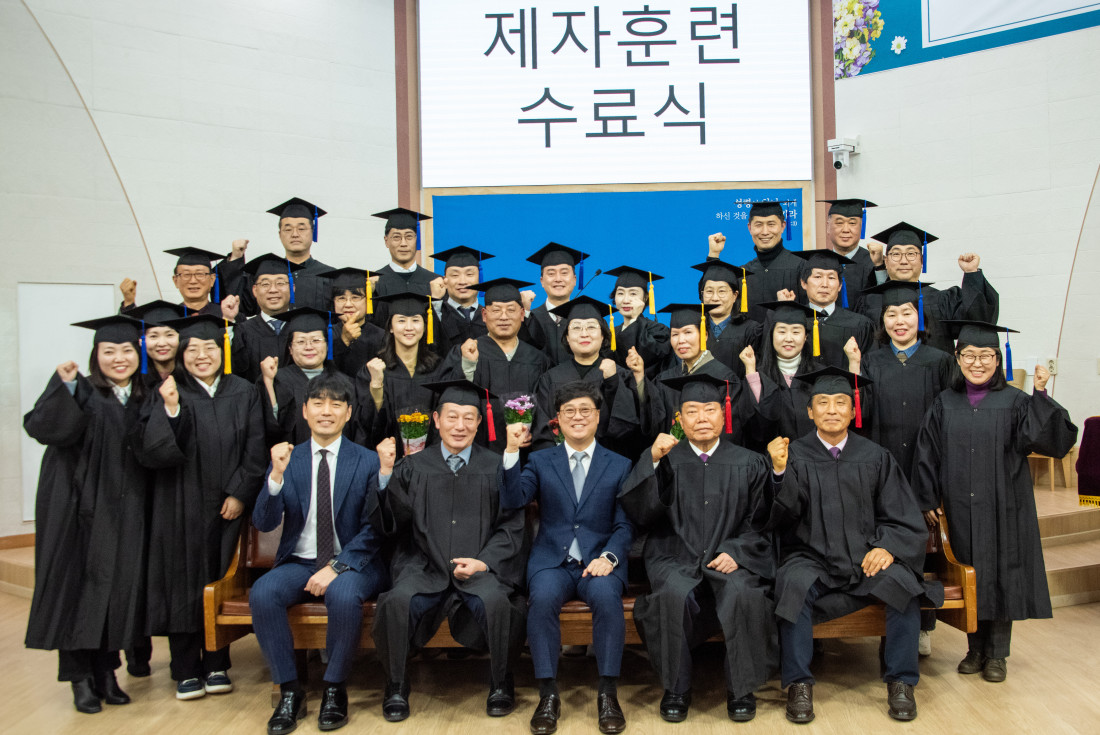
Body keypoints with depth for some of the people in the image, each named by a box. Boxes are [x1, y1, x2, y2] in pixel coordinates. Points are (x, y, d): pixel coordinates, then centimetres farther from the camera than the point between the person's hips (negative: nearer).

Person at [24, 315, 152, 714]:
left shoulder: (145, 399, 11)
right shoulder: (80, 392, -3)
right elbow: (41, 427, -19)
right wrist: (64, 388, -33)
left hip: (125, 516, 4)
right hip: (82, 512, -4)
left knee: (119, 588, 7)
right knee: (80, 587, 1)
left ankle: (106, 672, 20)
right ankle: (79, 678, 12)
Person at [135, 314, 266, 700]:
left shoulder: (244, 393, 5)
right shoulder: (167, 394, 0)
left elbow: (255, 452, 3)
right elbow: (150, 453, -11)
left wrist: (239, 494, -7)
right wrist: (170, 409, -23)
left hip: (228, 506, 1)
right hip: (181, 506, -1)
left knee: (221, 584, 5)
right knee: (184, 582, 2)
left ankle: (217, 665, 17)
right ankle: (186, 670, 13)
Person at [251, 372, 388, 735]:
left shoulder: (367, 461, 0)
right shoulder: (287, 459, 6)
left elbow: (372, 530, -5)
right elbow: (263, 523, -2)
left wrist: (336, 567, -18)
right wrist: (276, 475, -19)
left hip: (352, 563, -2)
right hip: (298, 563, 3)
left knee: (343, 595, -34)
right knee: (262, 593, -26)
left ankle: (335, 690, -11)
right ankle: (289, 691, -10)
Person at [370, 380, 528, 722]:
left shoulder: (495, 467, 10)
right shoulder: (414, 466, 12)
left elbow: (512, 525, 5)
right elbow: (390, 521, 1)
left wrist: (484, 561, -10)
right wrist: (386, 473, -13)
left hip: (481, 568, -1)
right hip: (425, 568, 1)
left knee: (495, 601, -31)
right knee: (397, 601, -29)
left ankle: (501, 684, -5)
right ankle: (396, 686, -3)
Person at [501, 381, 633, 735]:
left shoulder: (619, 465, 12)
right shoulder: (540, 461, 13)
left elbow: (624, 525, 5)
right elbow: (513, 501, -3)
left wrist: (608, 557, -14)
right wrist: (512, 451, -14)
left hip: (599, 560, 0)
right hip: (552, 560, 1)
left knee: (607, 596, -32)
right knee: (542, 597, -31)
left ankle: (607, 693, -19)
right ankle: (548, 694, -20)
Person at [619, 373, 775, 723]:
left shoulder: (747, 464, 12)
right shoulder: (667, 459, 9)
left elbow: (757, 523, 9)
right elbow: (639, 513, -5)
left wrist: (735, 553, -10)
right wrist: (653, 460, -17)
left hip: (731, 558, 1)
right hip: (675, 558, 0)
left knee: (743, 593, -31)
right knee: (675, 593, -32)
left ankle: (741, 689, -10)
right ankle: (676, 689, -12)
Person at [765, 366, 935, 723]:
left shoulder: (875, 458, 10)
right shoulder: (795, 455, 4)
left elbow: (904, 519, 8)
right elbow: (784, 514, -8)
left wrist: (887, 547, -13)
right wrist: (780, 472, -25)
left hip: (867, 559, 2)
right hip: (812, 559, -2)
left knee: (901, 581, -27)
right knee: (794, 583, -32)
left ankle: (900, 681, -10)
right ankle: (798, 684, -18)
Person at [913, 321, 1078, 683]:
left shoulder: (1014, 402, -3)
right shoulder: (945, 404, 3)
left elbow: (1042, 438, -16)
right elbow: (927, 454, 5)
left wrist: (1041, 396, -27)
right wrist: (929, 500, 1)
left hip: (1003, 507, -2)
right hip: (960, 508, 2)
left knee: (1000, 575, 5)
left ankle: (997, 654, 19)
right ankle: (976, 649, 24)